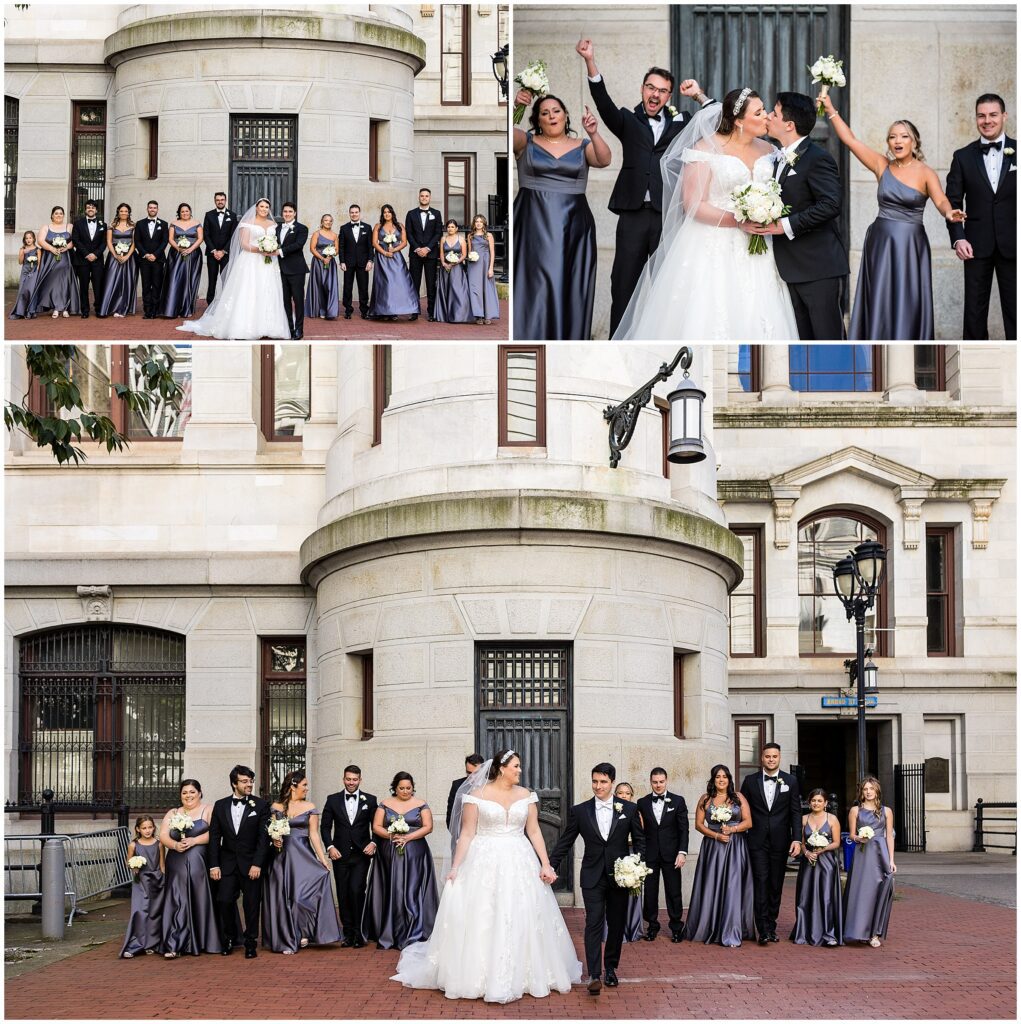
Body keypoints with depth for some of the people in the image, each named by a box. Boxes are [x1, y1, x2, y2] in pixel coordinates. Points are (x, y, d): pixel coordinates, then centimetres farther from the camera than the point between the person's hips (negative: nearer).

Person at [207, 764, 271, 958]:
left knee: (251, 904, 1)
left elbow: (264, 837, -5)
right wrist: (214, 865, -1)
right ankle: (230, 939, 14)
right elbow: (214, 837, 5)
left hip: (251, 864, -2)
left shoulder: (260, 805, -1)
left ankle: (251, 943, 13)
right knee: (224, 901, -6)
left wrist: (257, 864, -13)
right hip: (227, 864, 2)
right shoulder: (220, 805, 6)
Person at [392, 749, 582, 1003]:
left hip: (519, 865, 3)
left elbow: (534, 832, 6)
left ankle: (520, 975, 15)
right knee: (481, 920, -2)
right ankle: (480, 977, 8)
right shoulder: (477, 795, -4)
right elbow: (467, 833, -4)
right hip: (485, 863, -3)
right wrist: (456, 867, -9)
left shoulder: (526, 796, 6)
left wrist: (545, 864, -2)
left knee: (520, 921, 4)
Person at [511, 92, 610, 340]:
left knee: (569, 289, 0)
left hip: (572, 227, 1)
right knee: (534, 288, -5)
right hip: (534, 225, -1)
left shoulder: (582, 147, 9)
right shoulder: (526, 142, 7)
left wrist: (594, 134, -28)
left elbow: (604, 160, -10)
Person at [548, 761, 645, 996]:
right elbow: (564, 843, 6)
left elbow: (640, 840, 8)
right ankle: (594, 975, -16)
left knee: (616, 925, 10)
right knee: (594, 923, -11)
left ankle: (611, 968, 26)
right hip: (593, 877, -1)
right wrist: (550, 867, 0)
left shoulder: (629, 809, 3)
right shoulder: (579, 811, 2)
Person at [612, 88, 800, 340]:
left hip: (754, 253, 5)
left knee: (755, 320, -2)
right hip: (712, 251, -5)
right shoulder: (707, 149, -8)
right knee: (705, 319, -7)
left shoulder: (766, 150, 11)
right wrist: (738, 221, -18)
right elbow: (693, 205, -12)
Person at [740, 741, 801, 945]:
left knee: (776, 885, 6)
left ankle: (771, 927, 13)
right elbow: (742, 810, 7)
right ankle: (763, 930, -12)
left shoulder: (790, 781, 5)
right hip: (758, 841, -1)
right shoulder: (750, 781, 4)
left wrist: (797, 839, -6)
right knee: (761, 882, -8)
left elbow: (796, 812, 2)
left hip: (780, 842, 1)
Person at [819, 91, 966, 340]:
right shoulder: (882, 165, 3)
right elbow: (849, 139, 2)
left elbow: (941, 201, -20)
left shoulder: (925, 173, -5)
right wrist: (830, 109, -4)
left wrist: (949, 213, -42)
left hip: (911, 246, -3)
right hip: (880, 243, 3)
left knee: (907, 307, 0)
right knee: (879, 306, 4)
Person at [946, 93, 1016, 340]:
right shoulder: (963, 157, 6)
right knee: (974, 310, 5)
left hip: (1012, 245, -1)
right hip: (977, 245, 1)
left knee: (1014, 310, 0)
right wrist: (957, 238, -8)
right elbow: (952, 201, 5)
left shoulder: (1017, 151, 3)